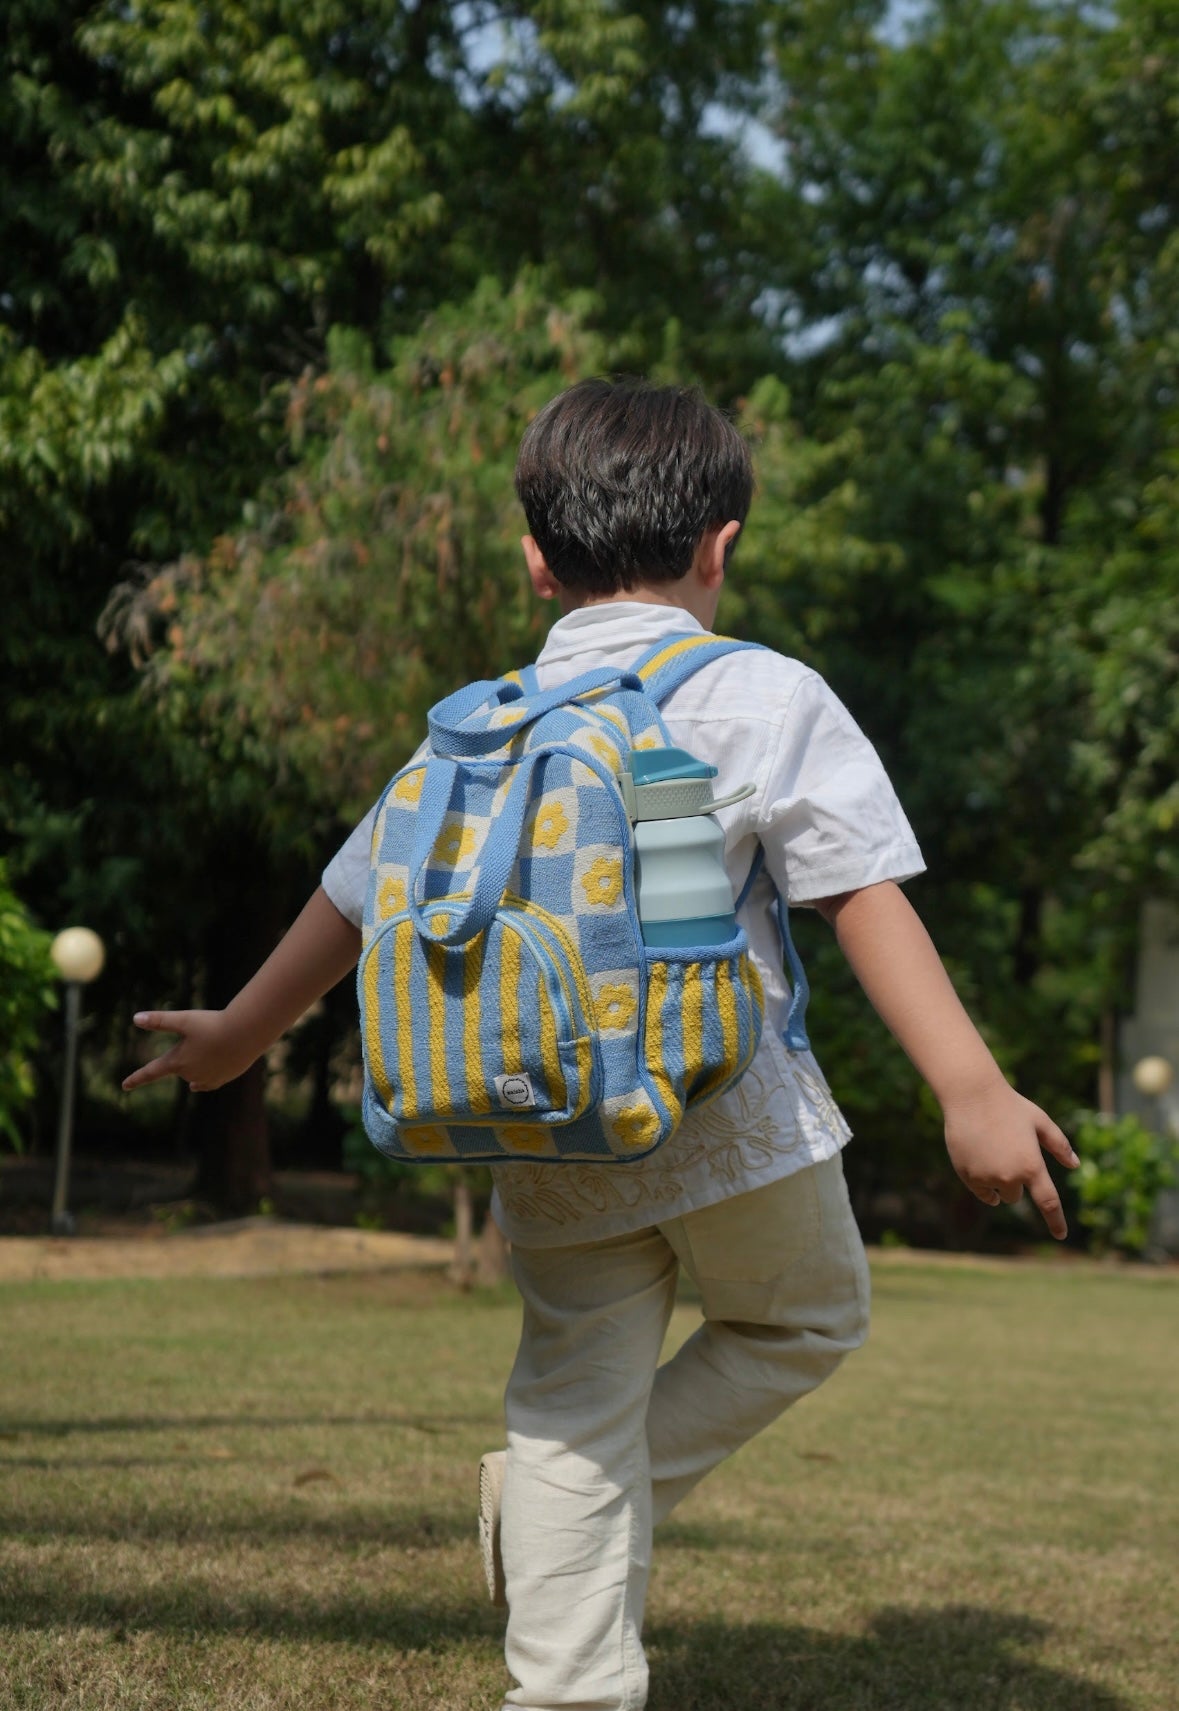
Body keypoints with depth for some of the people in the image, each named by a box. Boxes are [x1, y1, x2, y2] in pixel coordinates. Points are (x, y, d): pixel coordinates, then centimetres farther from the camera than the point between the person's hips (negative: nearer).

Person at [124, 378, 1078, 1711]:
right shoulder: (768, 701, -3)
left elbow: (355, 900, 15)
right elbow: (863, 899, -12)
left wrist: (235, 1036, 30)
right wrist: (970, 1089, -17)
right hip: (730, 1117, -3)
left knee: (575, 1408, 12)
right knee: (804, 1321, 20)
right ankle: (625, 1494, 1)